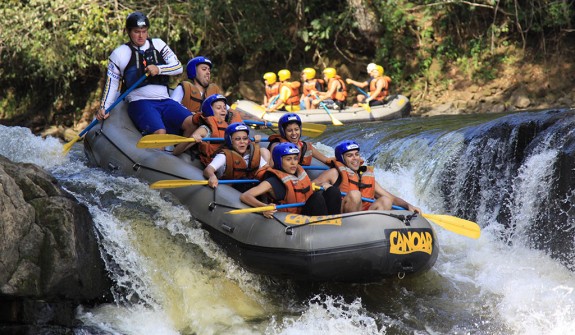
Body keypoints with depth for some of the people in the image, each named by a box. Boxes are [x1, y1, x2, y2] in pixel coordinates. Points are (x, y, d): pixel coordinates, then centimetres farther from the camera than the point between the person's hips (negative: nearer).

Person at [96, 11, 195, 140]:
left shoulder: (158, 45, 14)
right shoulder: (119, 54, 6)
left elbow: (178, 67, 6)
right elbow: (112, 84, 11)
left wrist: (159, 69, -12)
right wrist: (103, 107, 0)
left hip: (164, 101, 4)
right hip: (140, 102, -4)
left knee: (192, 124, -22)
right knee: (160, 132, -32)